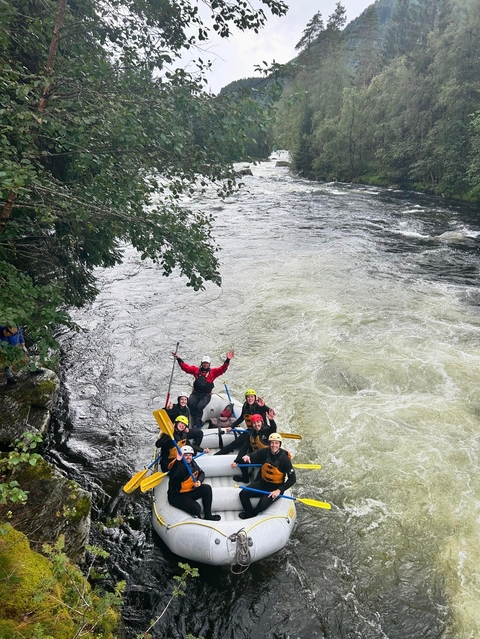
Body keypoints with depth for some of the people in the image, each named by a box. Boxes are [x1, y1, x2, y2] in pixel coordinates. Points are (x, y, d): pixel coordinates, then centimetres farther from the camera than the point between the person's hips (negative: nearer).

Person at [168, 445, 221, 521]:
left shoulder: (192, 463, -1)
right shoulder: (179, 466, -25)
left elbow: (201, 473, 12)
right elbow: (173, 475, -49)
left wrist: (199, 481, -9)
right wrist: (178, 460, -59)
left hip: (191, 491, 8)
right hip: (177, 496, -8)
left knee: (207, 488, -5)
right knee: (196, 509, -24)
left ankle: (208, 515, 7)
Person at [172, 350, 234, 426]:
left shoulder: (213, 372, 6)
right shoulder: (196, 370, 11)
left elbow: (222, 369, -6)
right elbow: (185, 367, 9)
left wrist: (227, 360, -20)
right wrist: (178, 359, 0)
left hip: (206, 395, -2)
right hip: (196, 393, 3)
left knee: (200, 406, -27)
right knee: (190, 403, -26)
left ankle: (197, 424, -14)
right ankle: (195, 419, -11)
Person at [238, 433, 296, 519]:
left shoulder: (284, 459, -19)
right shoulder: (265, 452, -8)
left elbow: (292, 479, -16)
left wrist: (279, 490, -22)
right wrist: (247, 457, -37)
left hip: (276, 487, -4)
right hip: (263, 483, 4)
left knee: (263, 504, -27)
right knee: (243, 493, -12)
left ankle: (253, 514, 6)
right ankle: (249, 513, 10)